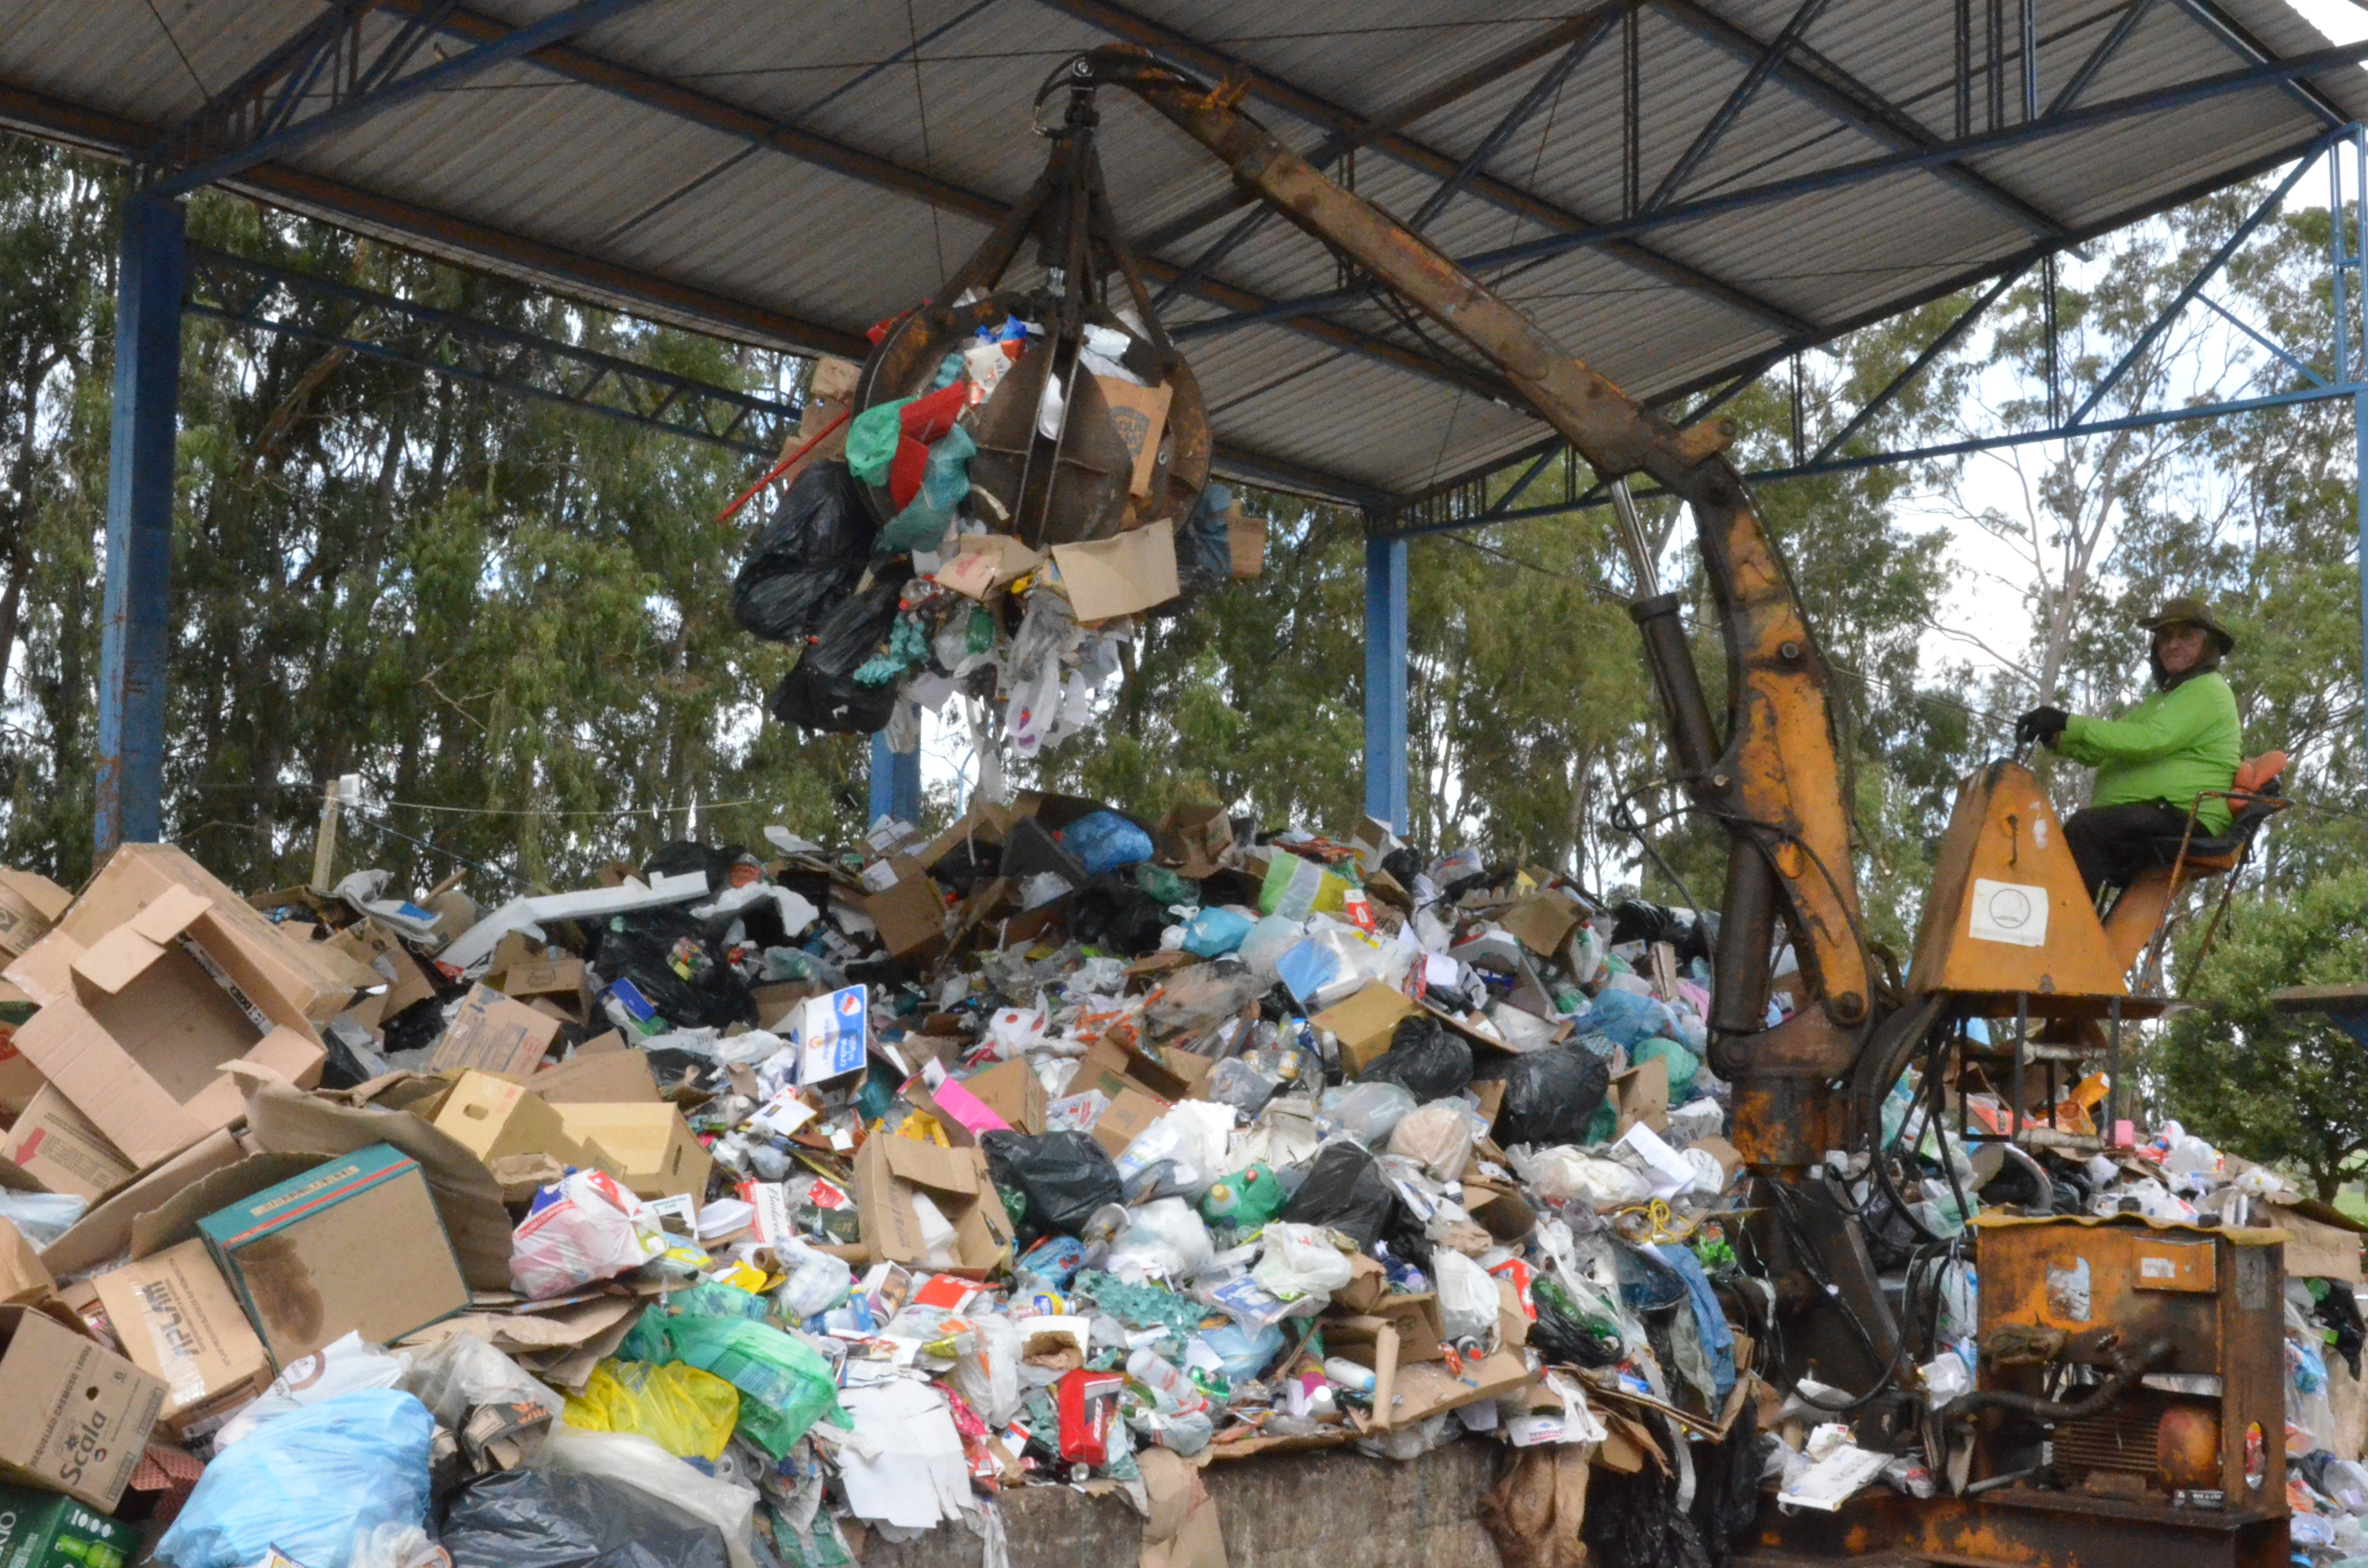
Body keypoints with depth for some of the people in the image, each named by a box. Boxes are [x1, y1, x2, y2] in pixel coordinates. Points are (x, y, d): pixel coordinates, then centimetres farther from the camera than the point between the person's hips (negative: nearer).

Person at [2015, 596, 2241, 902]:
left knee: (2084, 828, -31)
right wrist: (2056, 738, 3)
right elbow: (2103, 751, 23)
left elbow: (2148, 741, -19)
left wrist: (2069, 724, -21)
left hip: (2185, 819, -10)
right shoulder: (2165, 696, 29)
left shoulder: (2208, 691, -3)